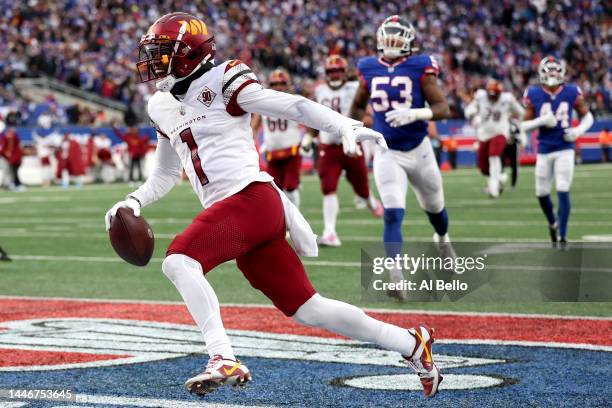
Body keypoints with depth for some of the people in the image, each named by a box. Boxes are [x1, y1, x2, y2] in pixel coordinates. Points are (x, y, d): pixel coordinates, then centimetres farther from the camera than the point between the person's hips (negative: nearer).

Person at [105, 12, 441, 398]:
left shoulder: (222, 83, -4)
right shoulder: (163, 108, 19)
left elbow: (293, 106, -10)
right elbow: (167, 174, 31)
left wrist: (347, 127, -22)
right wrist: (134, 201, 14)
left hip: (251, 198, -7)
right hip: (231, 212, 7)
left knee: (178, 260, -26)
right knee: (308, 309, 6)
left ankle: (224, 360, -27)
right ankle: (412, 344, 18)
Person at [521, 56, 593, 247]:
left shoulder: (572, 93, -4)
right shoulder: (534, 95, -5)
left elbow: (587, 116, 8)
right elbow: (525, 125, 0)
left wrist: (579, 130, -11)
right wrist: (542, 121, -19)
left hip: (565, 149, -1)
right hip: (544, 151, 1)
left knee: (563, 192, -9)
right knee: (542, 193, 9)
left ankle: (562, 236, -2)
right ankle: (553, 223, 38)